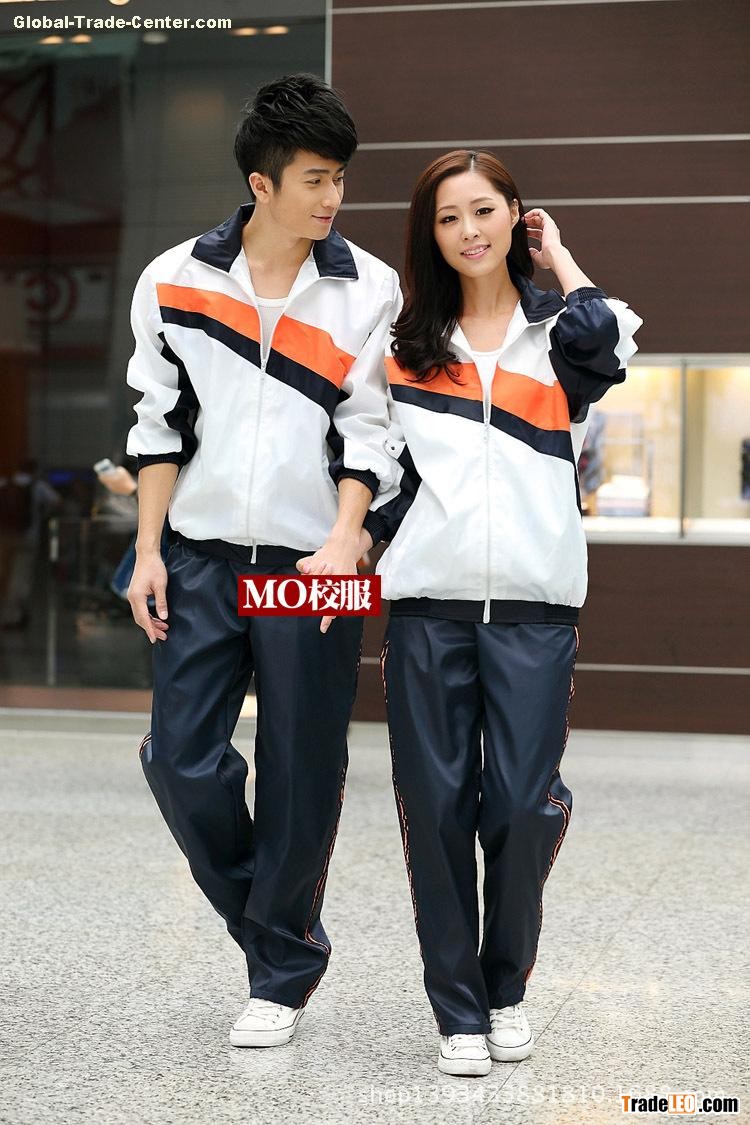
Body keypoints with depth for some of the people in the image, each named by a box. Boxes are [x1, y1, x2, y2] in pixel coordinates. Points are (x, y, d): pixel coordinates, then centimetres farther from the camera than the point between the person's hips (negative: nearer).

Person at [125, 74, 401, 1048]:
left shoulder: (369, 289, 0)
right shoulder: (174, 280, 3)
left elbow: (368, 428, -1)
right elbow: (160, 421, 8)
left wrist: (345, 540, -15)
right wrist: (148, 551, 3)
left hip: (312, 565, -2)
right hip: (203, 558, 2)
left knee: (302, 776, 3)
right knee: (182, 761, -1)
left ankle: (284, 974, 21)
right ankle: (270, 926, 24)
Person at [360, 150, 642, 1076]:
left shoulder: (557, 329, 8)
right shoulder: (409, 346, 14)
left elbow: (601, 341, -16)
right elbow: (384, 473, 17)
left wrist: (559, 256, 1)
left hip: (533, 605, -2)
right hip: (427, 602, 2)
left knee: (523, 806, -3)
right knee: (436, 806, 2)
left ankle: (506, 988, 20)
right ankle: (458, 1008, 14)